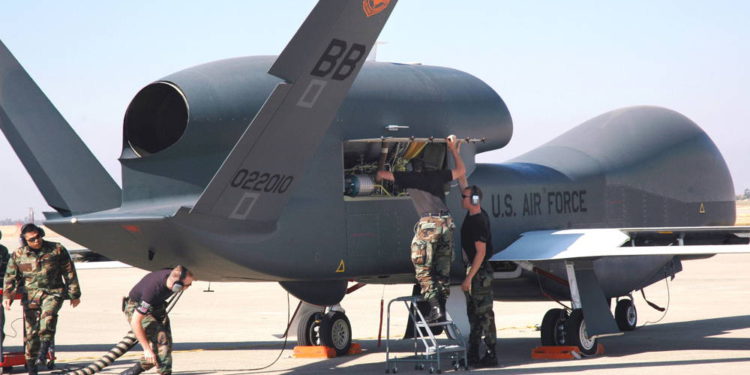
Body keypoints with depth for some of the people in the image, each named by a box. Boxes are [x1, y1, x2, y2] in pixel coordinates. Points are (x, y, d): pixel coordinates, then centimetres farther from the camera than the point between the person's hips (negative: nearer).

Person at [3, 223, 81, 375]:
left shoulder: (57, 250, 2)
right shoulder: (18, 255, 6)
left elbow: (69, 273, 8)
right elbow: (10, 277, 10)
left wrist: (74, 294, 8)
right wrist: (7, 296, -5)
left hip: (53, 292, -2)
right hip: (30, 295, 2)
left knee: (48, 316, -31)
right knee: (31, 329, -1)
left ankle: (43, 354, -35)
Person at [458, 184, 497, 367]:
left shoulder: (479, 222, -20)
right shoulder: (472, 216, 7)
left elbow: (481, 252, -23)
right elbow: (464, 187, 22)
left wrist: (469, 278, -24)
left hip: (480, 272, -10)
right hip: (474, 270, 10)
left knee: (484, 313, -6)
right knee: (474, 313, 13)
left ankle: (491, 355, -4)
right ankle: (473, 355, 19)